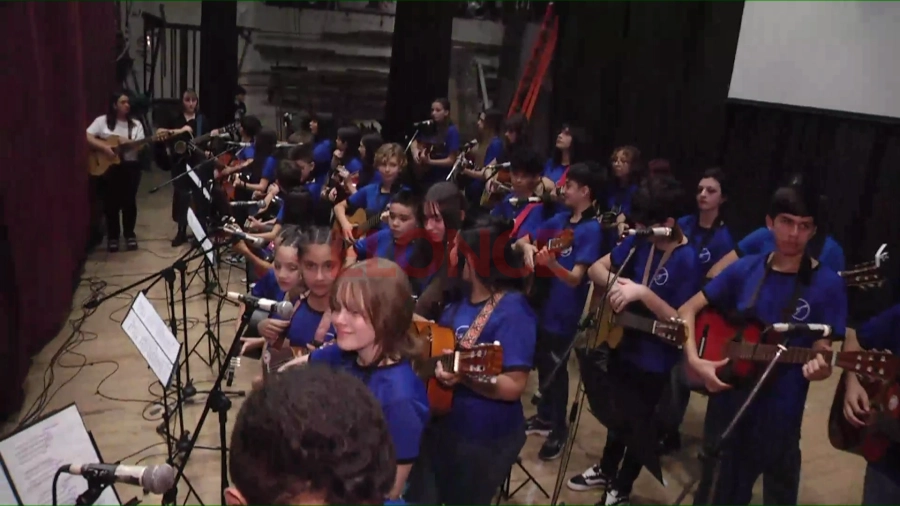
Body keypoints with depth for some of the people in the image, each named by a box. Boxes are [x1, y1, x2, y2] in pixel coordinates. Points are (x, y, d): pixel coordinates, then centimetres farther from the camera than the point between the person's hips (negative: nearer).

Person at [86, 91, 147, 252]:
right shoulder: (102, 121, 0)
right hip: (108, 167, -2)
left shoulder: (135, 124, 8)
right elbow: (87, 137, -9)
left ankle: (129, 234, 17)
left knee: (129, 201, 2)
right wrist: (104, 148, -18)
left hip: (130, 166, 2)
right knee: (111, 202, 1)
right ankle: (113, 237, 14)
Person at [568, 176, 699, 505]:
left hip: (654, 361, -5)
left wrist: (642, 293, -33)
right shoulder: (639, 242, -5)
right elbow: (596, 269, 1)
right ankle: (606, 470, 49)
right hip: (623, 345, 6)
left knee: (637, 424, 15)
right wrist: (613, 284, -20)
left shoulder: (687, 260, -23)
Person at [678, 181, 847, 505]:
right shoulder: (746, 269, 0)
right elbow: (688, 310, 2)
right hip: (727, 405, 2)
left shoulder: (827, 285, -8)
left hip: (779, 418, -2)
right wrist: (694, 361, -12)